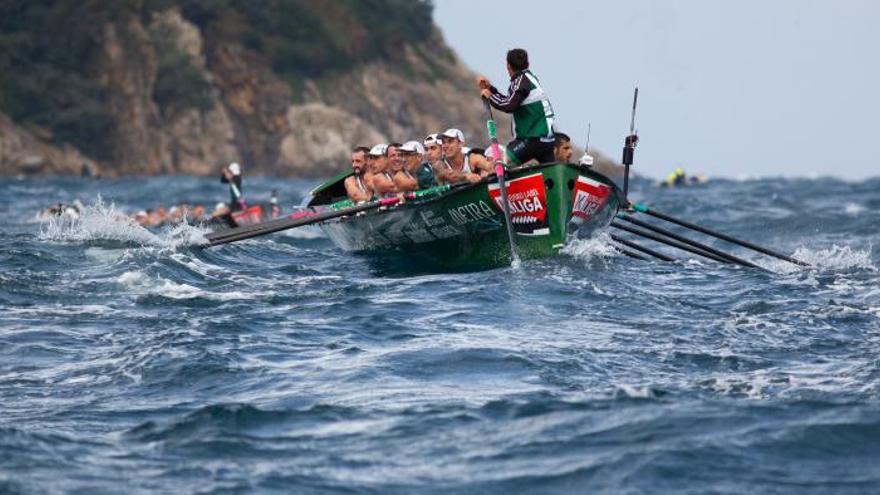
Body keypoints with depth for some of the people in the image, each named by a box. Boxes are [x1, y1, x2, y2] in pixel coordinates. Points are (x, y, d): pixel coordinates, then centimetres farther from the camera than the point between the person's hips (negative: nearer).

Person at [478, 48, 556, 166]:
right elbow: (511, 102, 28)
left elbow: (509, 106, -21)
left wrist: (490, 96, -6)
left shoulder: (521, 80, -9)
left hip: (534, 139, -9)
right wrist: (490, 88, 27)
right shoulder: (530, 78, 19)